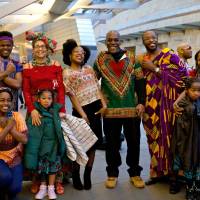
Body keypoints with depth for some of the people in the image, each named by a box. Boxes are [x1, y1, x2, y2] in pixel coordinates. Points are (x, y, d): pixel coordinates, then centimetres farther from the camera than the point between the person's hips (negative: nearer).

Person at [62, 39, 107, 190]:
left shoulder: (89, 69, 11)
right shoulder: (66, 73, -3)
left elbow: (97, 87, 10)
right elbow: (71, 95, -9)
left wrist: (104, 104, -3)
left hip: (96, 108, 5)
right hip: (82, 110, -5)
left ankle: (88, 175, 20)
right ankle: (76, 175, 19)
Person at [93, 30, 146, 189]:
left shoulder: (131, 57, 6)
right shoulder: (100, 59, 5)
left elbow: (140, 81, 4)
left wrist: (141, 102, -5)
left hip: (131, 108, 1)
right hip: (110, 110, 0)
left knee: (134, 142, 9)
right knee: (112, 143, 9)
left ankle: (135, 173, 25)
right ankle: (112, 174, 24)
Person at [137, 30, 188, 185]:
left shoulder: (169, 55, -2)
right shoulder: (141, 59, 13)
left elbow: (181, 75, -14)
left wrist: (155, 69, -14)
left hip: (166, 103, -4)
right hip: (150, 105, 4)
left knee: (167, 135, -5)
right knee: (154, 137, 6)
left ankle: (172, 172, 9)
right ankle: (158, 171, 16)